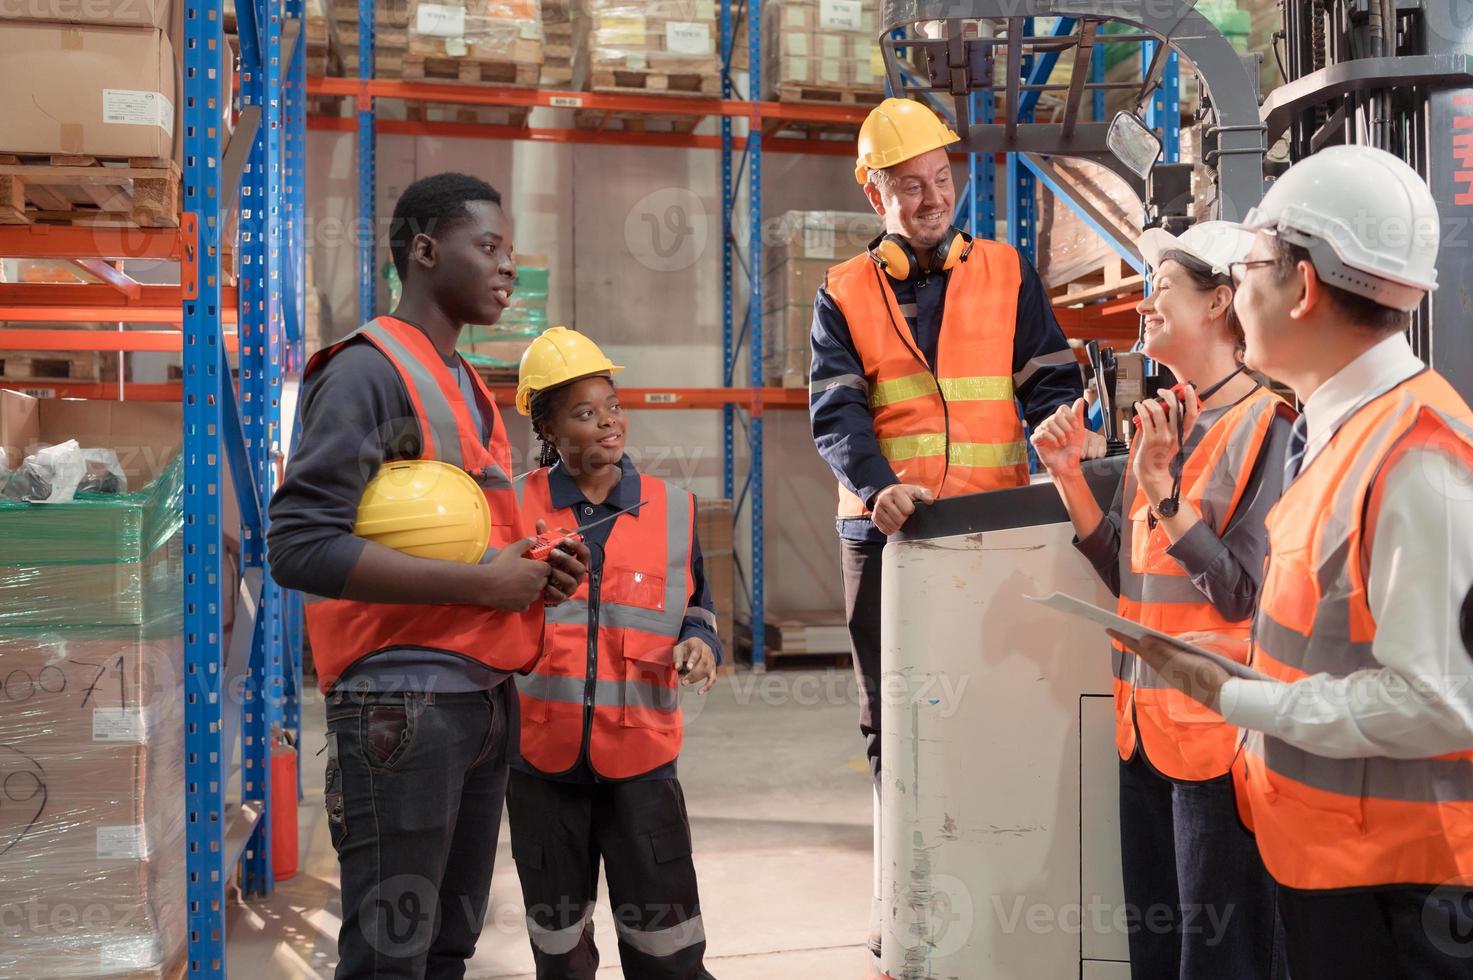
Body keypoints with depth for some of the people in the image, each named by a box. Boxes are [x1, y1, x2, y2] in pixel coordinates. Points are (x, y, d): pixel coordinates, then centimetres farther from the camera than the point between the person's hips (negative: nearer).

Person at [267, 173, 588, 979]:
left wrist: (533, 573, 4)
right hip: (404, 701, -9)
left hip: (485, 697, 9)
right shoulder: (367, 370, -10)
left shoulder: (466, 387, 17)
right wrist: (482, 582, -19)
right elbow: (300, 546, -21)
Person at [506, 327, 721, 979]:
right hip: (542, 758, 1)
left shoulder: (671, 509, 3)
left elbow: (696, 608, 15)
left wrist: (699, 644, -6)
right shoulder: (516, 508, 0)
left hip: (640, 757, 0)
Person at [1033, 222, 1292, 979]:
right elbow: (1128, 573, 9)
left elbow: (1244, 596, -18)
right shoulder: (1163, 419, 9)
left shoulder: (1268, 427, -14)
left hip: (1218, 732, -7)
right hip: (1145, 724, 8)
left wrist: (1160, 489, -24)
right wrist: (1069, 476, -2)